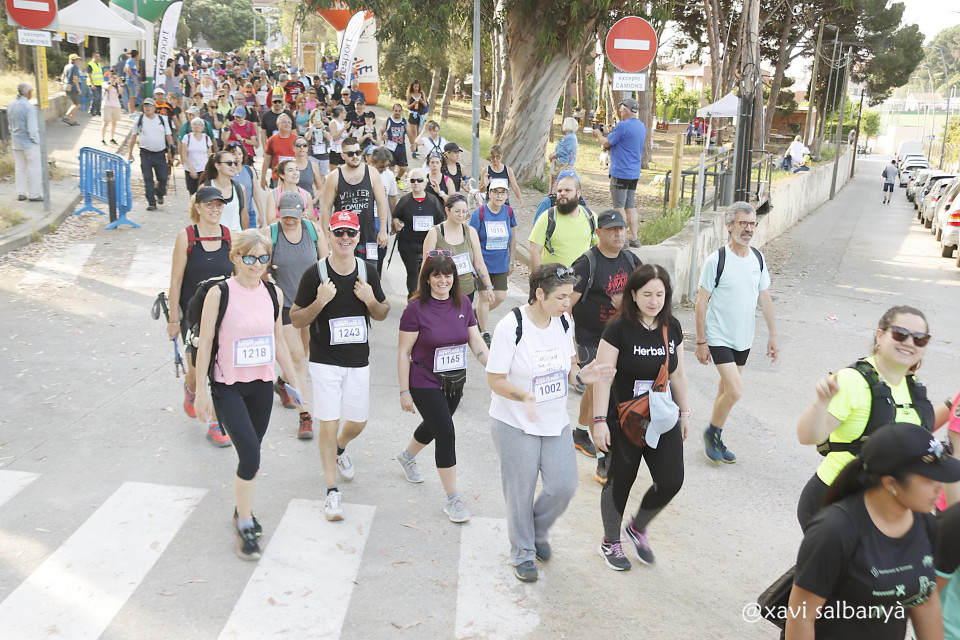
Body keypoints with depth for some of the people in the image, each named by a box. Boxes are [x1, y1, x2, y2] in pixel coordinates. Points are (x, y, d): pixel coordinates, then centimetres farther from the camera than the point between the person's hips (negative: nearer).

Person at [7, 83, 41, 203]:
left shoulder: (10, 105, 3)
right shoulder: (29, 106, -20)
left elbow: (10, 124, 12)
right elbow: (32, 128, -21)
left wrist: (13, 136, 21)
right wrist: (36, 140, -8)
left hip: (16, 142, 7)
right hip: (29, 143, -7)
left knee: (19, 168, 15)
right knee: (34, 168, 3)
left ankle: (21, 193, 20)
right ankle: (34, 194, 7)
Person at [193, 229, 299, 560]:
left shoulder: (273, 293, 2)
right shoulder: (220, 293, -12)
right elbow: (205, 343, -7)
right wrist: (200, 390, -6)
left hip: (262, 384, 5)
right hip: (228, 386, -4)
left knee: (251, 455, 14)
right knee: (250, 456, -10)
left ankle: (242, 511, 37)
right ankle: (244, 526, 9)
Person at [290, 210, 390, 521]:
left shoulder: (367, 272, 0)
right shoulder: (315, 274, -10)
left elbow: (382, 314, 10)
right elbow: (295, 320, -5)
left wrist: (371, 300, -13)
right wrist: (320, 302, -24)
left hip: (359, 360, 4)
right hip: (325, 361, -3)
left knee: (358, 421, 14)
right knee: (329, 424, -4)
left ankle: (339, 449, 49)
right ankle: (332, 491, 9)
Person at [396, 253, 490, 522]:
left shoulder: (463, 303, -2)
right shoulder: (416, 308, -16)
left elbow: (476, 342, 4)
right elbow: (403, 352, -12)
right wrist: (404, 391, -11)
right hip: (424, 384, -6)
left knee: (434, 427, 24)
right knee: (446, 435, -10)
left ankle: (407, 456, 56)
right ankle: (452, 499, 4)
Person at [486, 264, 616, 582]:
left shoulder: (564, 323, -1)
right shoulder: (511, 327, -20)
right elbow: (495, 379, -17)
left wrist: (581, 375, -12)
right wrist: (524, 396, -34)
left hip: (556, 422, 5)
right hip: (515, 425, -5)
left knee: (564, 485, 3)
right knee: (521, 492, 7)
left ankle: (538, 531, 35)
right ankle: (523, 554, 31)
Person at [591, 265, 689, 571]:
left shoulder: (672, 328, 1)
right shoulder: (619, 328, -15)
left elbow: (677, 375, 12)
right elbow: (603, 376, -16)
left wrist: (684, 411, 17)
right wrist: (599, 420, -19)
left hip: (662, 420, 5)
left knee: (671, 481, 0)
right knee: (620, 482, 10)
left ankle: (638, 527, 29)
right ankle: (610, 543, 33)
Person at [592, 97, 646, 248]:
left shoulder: (623, 126, -15)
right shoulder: (641, 126, 13)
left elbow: (606, 143, -8)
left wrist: (599, 134, 11)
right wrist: (607, 133, 22)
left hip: (620, 173, -8)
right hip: (634, 173, 8)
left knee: (619, 206, -3)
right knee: (630, 206, 11)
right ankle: (634, 239, 12)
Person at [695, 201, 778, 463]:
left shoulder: (758, 258, 3)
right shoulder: (716, 260, -14)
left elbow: (765, 298, 11)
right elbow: (702, 301, -11)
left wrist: (773, 336, 9)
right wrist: (701, 341, -11)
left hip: (744, 338, 6)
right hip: (719, 337, -6)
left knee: (726, 389, 14)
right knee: (735, 390, -13)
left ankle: (715, 440, 28)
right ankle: (712, 432, 11)